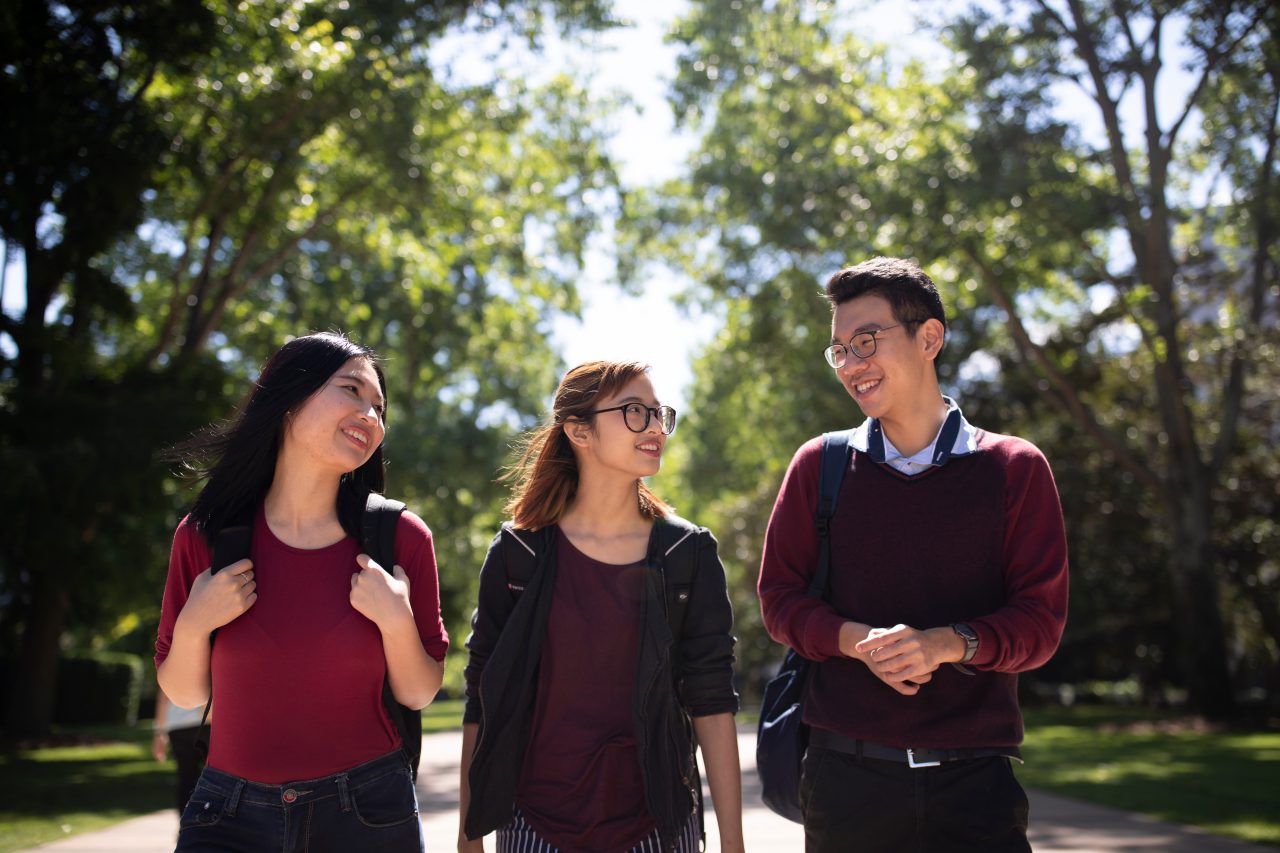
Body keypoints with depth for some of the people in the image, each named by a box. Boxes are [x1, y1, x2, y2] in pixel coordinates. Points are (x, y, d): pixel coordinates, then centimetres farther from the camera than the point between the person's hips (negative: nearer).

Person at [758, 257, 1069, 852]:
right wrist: (856, 641, -13)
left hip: (972, 779, -1)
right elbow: (779, 597, 7)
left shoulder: (1015, 469, 3)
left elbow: (1040, 619, -1)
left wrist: (945, 644, -19)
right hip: (845, 774, 1)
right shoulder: (820, 466, 7)